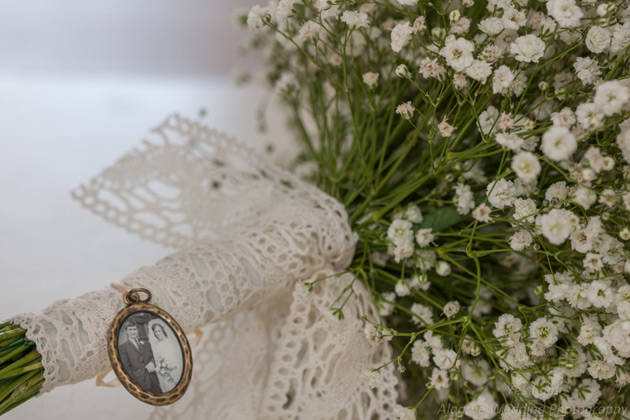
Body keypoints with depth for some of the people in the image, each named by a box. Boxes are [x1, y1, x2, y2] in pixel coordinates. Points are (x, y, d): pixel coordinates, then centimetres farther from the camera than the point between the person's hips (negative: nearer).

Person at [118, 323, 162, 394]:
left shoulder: (146, 344, 20)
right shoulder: (123, 347, 5)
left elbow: (153, 357, 16)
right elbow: (127, 366, 0)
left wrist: (152, 363, -8)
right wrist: (135, 380, -8)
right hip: (140, 380, -4)